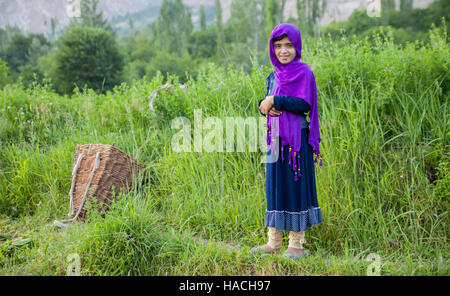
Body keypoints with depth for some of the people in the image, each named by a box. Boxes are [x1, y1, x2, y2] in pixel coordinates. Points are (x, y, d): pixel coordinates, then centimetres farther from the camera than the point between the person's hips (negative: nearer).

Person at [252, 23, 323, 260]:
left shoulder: (303, 72, -5)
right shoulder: (274, 76, 15)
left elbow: (304, 104, -17)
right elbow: (265, 104, 15)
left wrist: (275, 100, -17)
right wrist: (264, 105, -8)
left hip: (296, 138, -7)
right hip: (276, 138, 7)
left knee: (295, 186, -2)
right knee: (274, 186, 9)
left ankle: (297, 244, 8)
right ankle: (274, 243, 18)